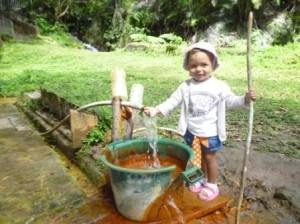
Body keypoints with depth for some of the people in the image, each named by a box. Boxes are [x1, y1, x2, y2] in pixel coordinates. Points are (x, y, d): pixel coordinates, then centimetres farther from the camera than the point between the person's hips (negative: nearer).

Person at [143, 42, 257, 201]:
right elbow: (172, 101, -7)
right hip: (192, 132, 3)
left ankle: (212, 185, 32)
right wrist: (156, 110, -19)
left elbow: (231, 101, -3)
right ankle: (201, 179, 42)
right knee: (198, 157, 20)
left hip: (211, 133, -2)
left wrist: (246, 99, -20)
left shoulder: (220, 86, -9)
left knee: (210, 158, 12)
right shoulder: (186, 87, -6)